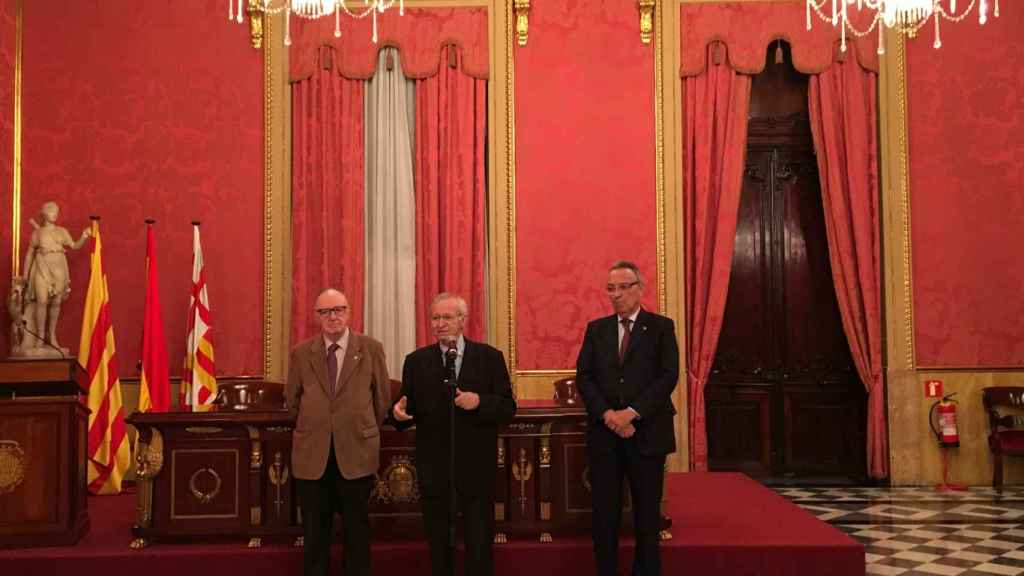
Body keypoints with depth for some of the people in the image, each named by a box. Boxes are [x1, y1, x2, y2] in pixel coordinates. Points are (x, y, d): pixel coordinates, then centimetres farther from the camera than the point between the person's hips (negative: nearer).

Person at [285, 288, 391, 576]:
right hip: (312, 453, 1)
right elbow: (292, 398, 13)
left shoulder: (371, 349, -2)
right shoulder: (301, 353, 2)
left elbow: (382, 396, 7)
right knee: (314, 531, 10)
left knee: (357, 528, 9)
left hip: (356, 451, -1)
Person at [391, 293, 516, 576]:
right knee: (438, 547, 14)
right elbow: (410, 411, 3)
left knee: (480, 547, 5)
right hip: (434, 468, 2)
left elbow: (508, 408, -3)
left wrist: (480, 402, -21)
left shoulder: (490, 357, 0)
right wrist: (398, 413, -19)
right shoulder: (416, 361, 5)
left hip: (476, 468, -2)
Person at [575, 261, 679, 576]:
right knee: (604, 514, 5)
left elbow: (668, 376, -8)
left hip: (647, 432, -2)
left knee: (647, 514, 5)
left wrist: (632, 412, -16)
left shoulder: (661, 327, 3)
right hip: (604, 432, 2)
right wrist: (607, 414, -12)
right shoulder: (596, 329, 11)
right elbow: (584, 376, 3)